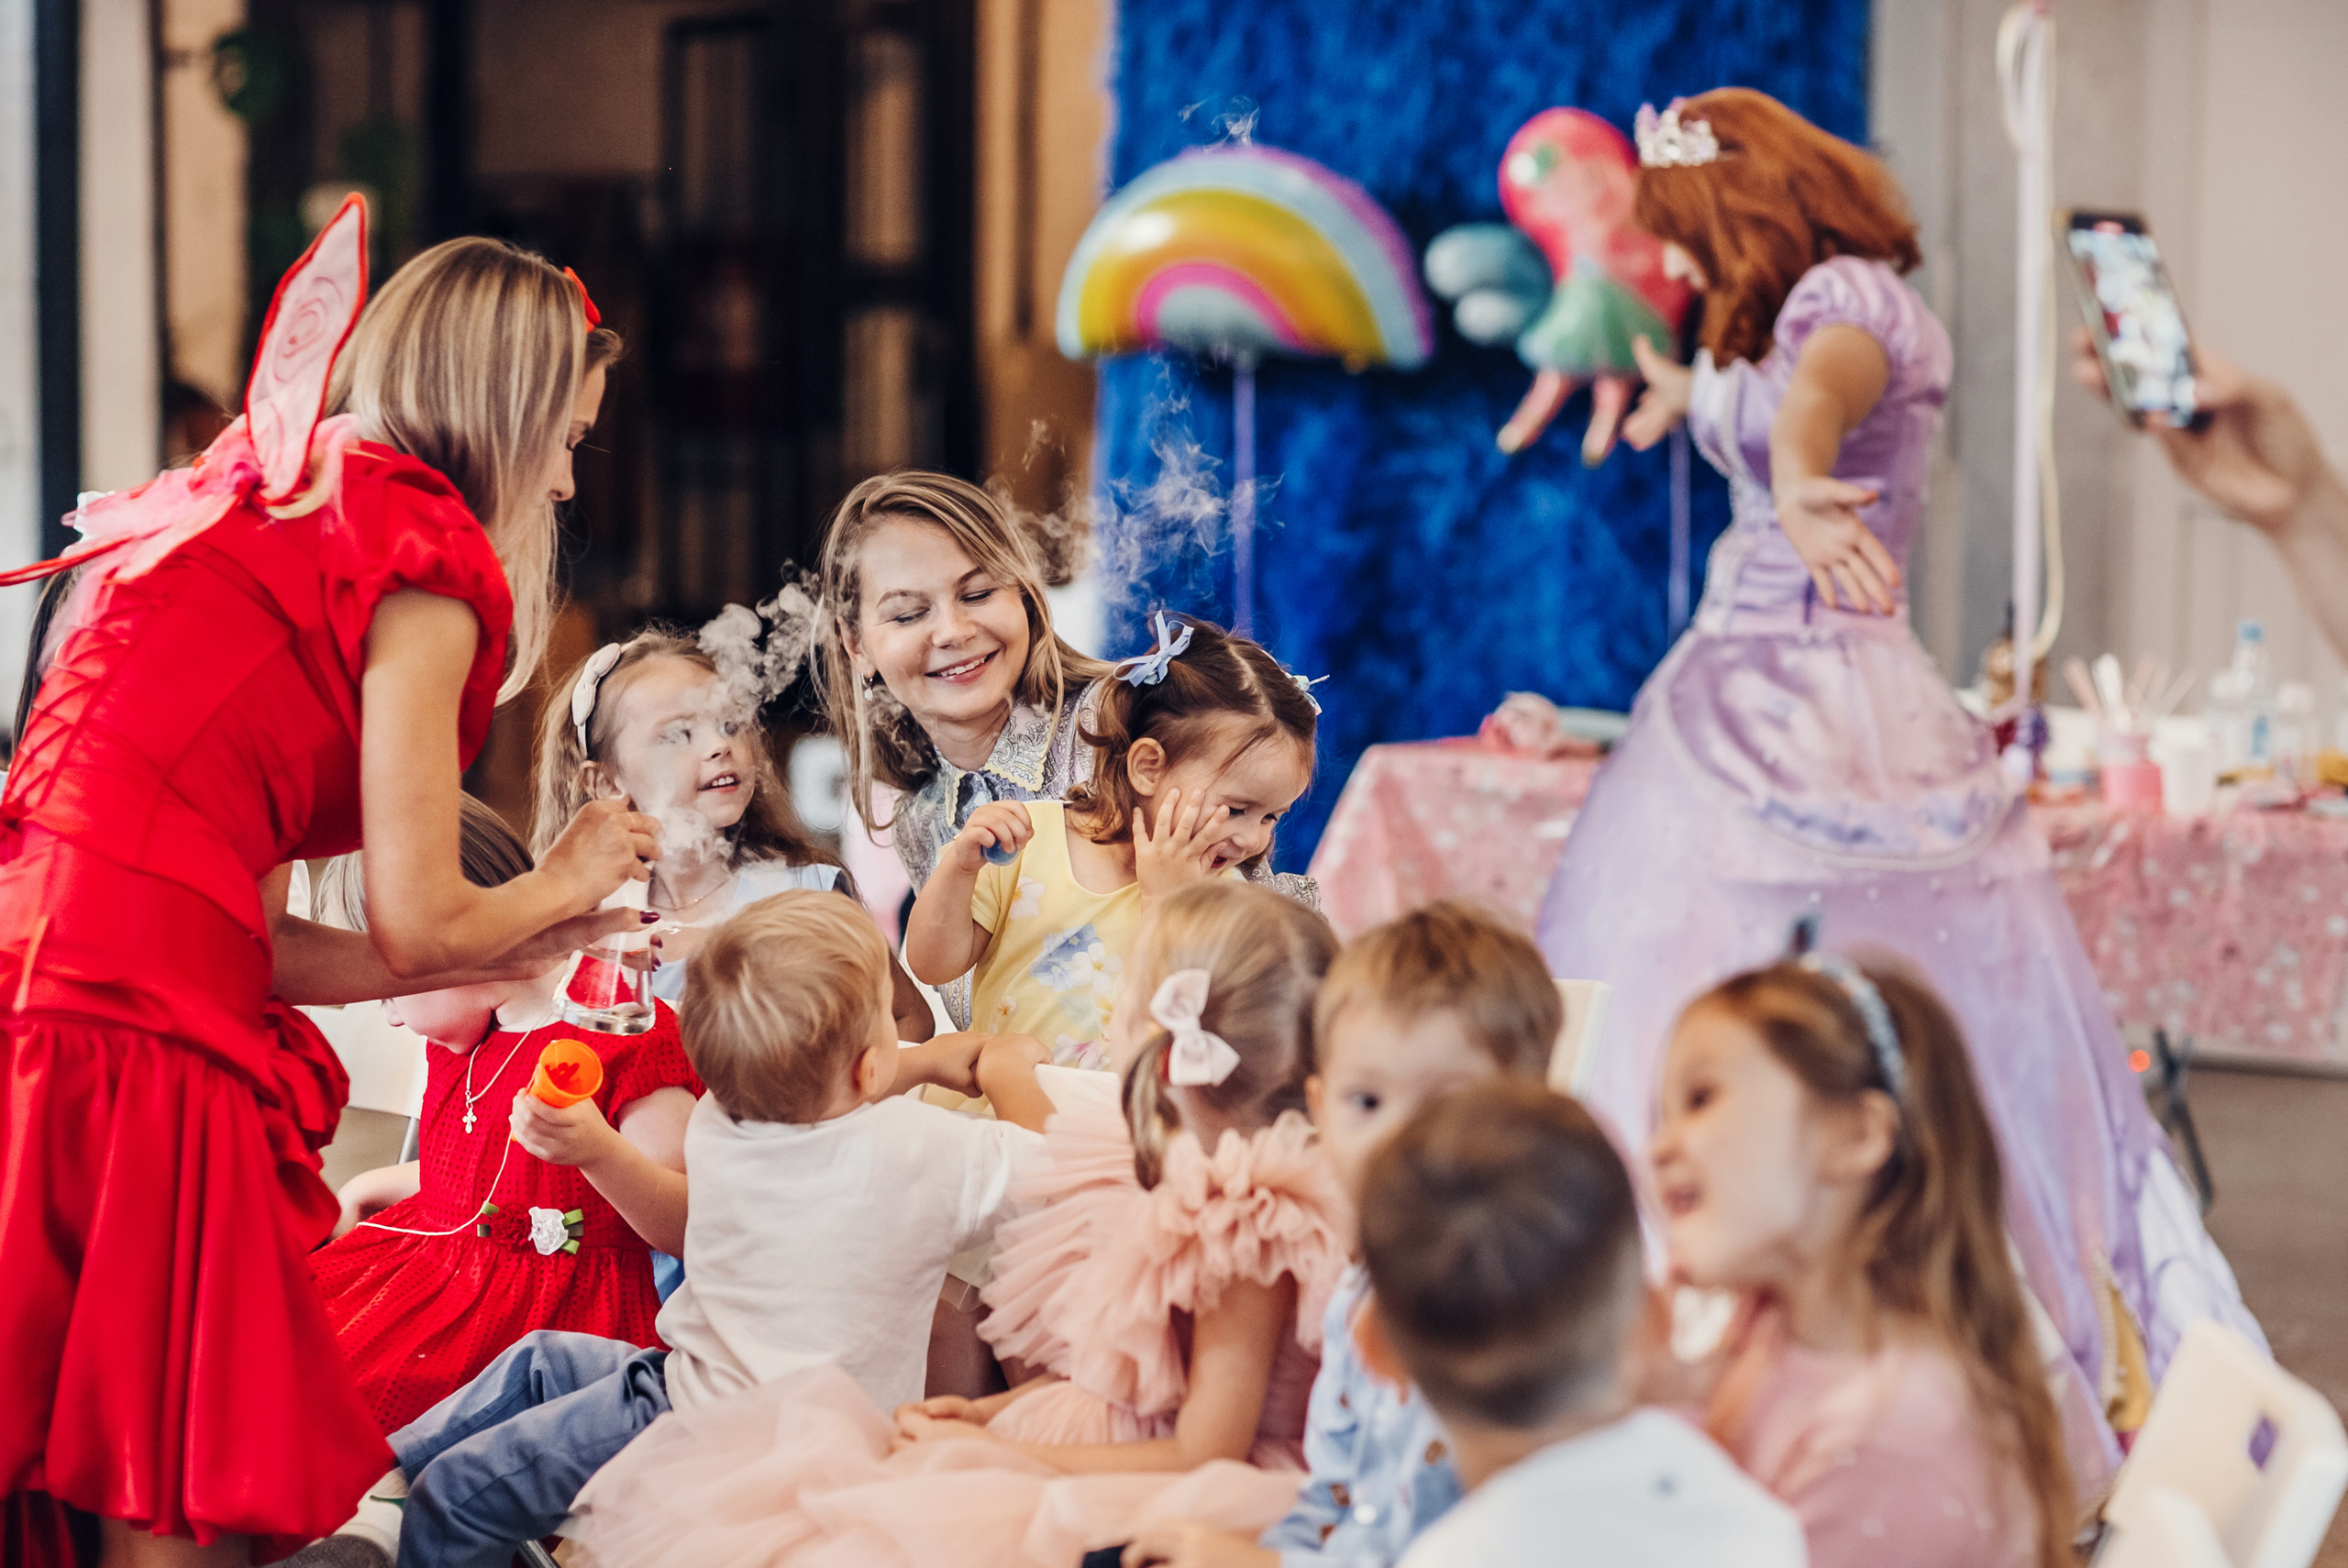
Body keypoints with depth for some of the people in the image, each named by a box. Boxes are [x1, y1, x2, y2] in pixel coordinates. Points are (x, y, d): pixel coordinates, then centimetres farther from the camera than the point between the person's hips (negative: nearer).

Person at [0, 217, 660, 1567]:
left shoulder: (251, 505, 23)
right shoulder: (423, 564, -2)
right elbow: (415, 922, -1)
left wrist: (501, 953, 30)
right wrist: (560, 886, 20)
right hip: (132, 1031, -9)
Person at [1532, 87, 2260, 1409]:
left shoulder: (1850, 299, -11)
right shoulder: (1788, 318, 18)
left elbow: (1818, 390, -37)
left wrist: (1797, 485, -59)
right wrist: (1685, 391, 67)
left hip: (1810, 718, -10)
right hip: (1751, 695, 10)